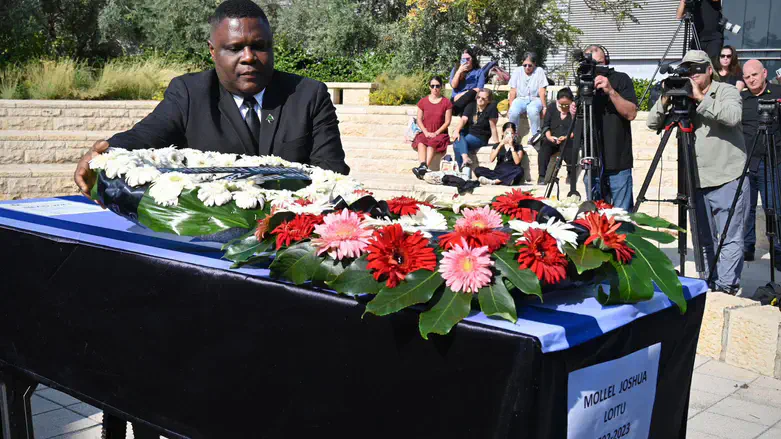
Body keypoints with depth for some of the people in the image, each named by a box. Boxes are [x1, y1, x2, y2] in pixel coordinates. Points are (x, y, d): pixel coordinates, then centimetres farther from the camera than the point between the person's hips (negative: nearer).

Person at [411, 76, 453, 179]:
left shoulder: (446, 103, 5)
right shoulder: (423, 102, 11)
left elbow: (447, 122, 0)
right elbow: (419, 120, 8)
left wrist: (436, 133, -13)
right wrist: (426, 132, -9)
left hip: (440, 133, -2)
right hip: (425, 133, 2)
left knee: (432, 143, -35)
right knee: (421, 141, -33)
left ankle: (424, 168, -51)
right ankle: (423, 166, -51)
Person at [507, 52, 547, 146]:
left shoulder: (539, 71, 3)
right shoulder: (517, 71, 8)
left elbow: (542, 91, -1)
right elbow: (513, 91, 4)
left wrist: (544, 107, -8)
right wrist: (510, 108, -5)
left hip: (535, 99, -1)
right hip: (520, 99, 2)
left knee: (532, 110, -38)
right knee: (513, 112, -33)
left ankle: (535, 135, -25)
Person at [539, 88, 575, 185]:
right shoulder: (552, 107, 9)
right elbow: (545, 125, 8)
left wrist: (566, 137, -21)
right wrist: (549, 136, -11)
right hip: (552, 140, 3)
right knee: (544, 147, -29)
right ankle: (542, 176, -32)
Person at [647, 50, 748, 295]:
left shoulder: (727, 91, -1)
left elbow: (733, 116, -22)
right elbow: (653, 123, 5)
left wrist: (700, 98, -22)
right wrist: (665, 99, -10)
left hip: (728, 181, -5)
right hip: (698, 182, 5)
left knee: (730, 238, -6)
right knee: (704, 240, 12)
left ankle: (726, 288, -5)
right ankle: (707, 286, 21)